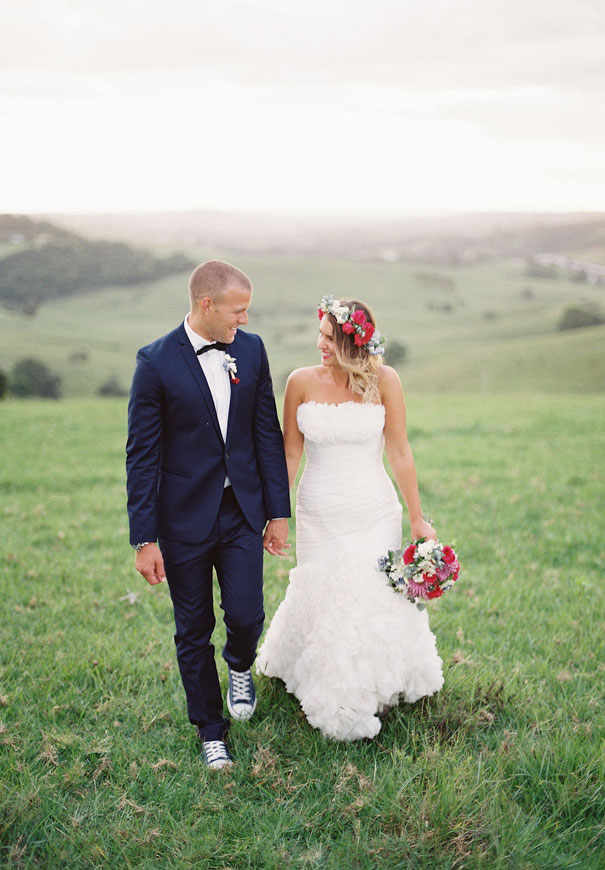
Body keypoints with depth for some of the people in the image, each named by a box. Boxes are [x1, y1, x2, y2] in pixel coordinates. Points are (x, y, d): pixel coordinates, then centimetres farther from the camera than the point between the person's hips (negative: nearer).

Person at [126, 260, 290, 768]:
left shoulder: (251, 350, 0)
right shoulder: (157, 362, -12)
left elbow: (268, 434, 6)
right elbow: (143, 455, -10)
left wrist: (279, 512, 5)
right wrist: (144, 539, -11)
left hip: (243, 512, 3)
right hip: (185, 517, -2)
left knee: (246, 616, -5)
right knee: (194, 630, 8)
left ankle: (240, 668, 32)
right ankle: (211, 732, 28)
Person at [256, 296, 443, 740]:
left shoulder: (383, 380, -8)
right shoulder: (302, 381, -5)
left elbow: (400, 453, -3)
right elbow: (289, 454, 3)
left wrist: (418, 519, 0)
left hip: (374, 513, -1)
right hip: (320, 515, 1)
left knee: (375, 596, 2)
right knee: (321, 599, 5)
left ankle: (375, 689, 28)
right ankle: (334, 699, 29)